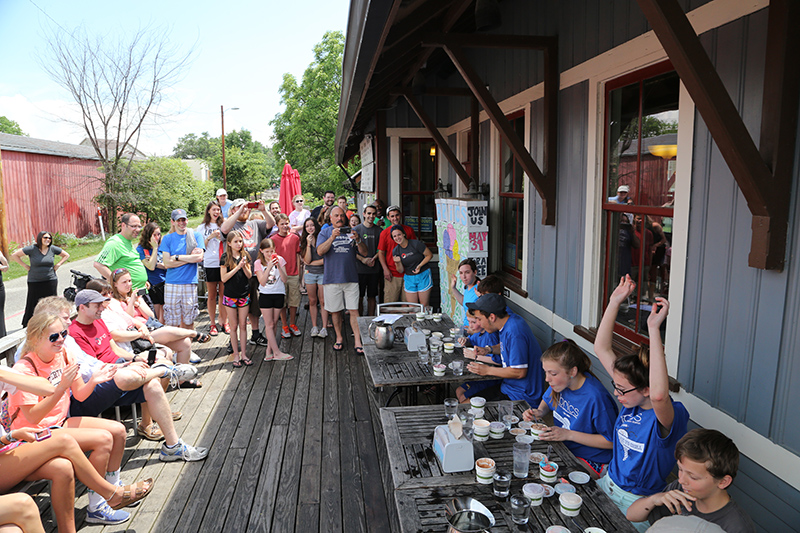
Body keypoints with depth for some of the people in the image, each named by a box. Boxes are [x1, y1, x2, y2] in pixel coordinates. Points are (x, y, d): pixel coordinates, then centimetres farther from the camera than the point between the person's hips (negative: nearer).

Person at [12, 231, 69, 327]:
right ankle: (27, 325, 13)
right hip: (35, 282, -2)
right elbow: (14, 255, 0)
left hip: (50, 281, 2)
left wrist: (58, 264, 4)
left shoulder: (53, 249, 1)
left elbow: (66, 255, 15)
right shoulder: (32, 249, -7)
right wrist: (25, 266, -3)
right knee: (33, 305, 2)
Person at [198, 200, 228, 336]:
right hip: (210, 264, -1)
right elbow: (201, 246, 5)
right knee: (212, 295, 4)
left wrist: (220, 236, -8)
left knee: (223, 294, 3)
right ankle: (212, 324, 12)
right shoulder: (202, 227, 9)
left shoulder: (223, 226, 11)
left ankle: (224, 322, 13)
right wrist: (210, 237, -9)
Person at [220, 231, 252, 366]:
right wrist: (238, 267, -19)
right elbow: (223, 278, -12)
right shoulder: (225, 257, -6)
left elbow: (249, 275, 2)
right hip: (230, 295, -3)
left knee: (243, 325, 7)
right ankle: (236, 355, 14)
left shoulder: (245, 256, 4)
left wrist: (244, 266, -16)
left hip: (244, 295, 3)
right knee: (234, 326, 5)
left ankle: (244, 354, 14)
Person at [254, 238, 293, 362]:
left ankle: (269, 351, 14)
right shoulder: (258, 263, -2)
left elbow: (285, 279, -4)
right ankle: (277, 353, 0)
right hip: (265, 295, -1)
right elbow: (262, 282, -11)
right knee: (269, 325, -3)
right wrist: (269, 267, -19)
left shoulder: (280, 260, 2)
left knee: (273, 324, 7)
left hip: (279, 294, 2)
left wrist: (278, 266, -17)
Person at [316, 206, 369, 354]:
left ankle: (357, 342, -1)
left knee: (354, 310, -4)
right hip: (332, 279, 0)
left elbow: (364, 252, 4)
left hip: (351, 277, 0)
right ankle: (339, 338, 25)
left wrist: (358, 241, -15)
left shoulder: (351, 232, 10)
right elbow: (320, 251, -10)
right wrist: (332, 238, -22)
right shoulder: (325, 232, 6)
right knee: (335, 310, 9)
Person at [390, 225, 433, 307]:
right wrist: (398, 263, -18)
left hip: (423, 275, -3)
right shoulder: (395, 251, -1)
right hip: (409, 278, 3)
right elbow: (401, 271, 3)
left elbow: (430, 255, -4)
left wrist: (419, 266, -15)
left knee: (424, 305, 1)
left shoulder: (416, 244, -13)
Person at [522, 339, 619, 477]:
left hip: (590, 461, -7)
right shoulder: (561, 383, -6)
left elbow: (611, 441, -20)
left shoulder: (595, 397, -28)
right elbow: (547, 400, 17)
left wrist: (569, 434, -24)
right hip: (563, 447, 7)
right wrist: (539, 412, -6)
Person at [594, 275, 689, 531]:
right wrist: (614, 302, -11)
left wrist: (654, 328, -50)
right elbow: (601, 348, -3)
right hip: (608, 483, 6)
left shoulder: (671, 416, -24)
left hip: (637, 503, -6)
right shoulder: (631, 400, -4)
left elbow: (659, 395, -50)